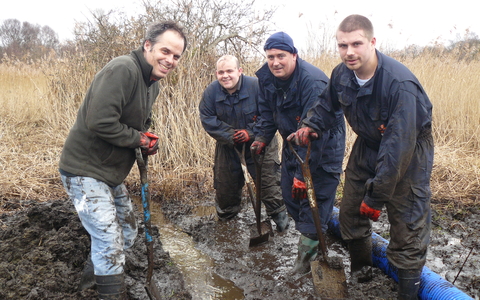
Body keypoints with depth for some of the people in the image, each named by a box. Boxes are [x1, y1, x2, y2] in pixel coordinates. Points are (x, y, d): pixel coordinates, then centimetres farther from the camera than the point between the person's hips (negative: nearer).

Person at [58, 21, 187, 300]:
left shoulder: (153, 84, 8)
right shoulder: (122, 69, -23)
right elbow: (100, 122, -32)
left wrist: (150, 140, -2)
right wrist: (139, 139, -18)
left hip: (112, 173, 10)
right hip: (85, 170, -10)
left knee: (127, 234, 21)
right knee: (110, 242, -10)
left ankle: (91, 278, 45)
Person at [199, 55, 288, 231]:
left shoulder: (256, 86, -19)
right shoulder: (211, 92, -10)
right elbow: (208, 120, -10)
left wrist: (250, 133, -25)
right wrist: (230, 135, -21)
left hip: (258, 141, -3)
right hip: (228, 144, 3)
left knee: (268, 177, -5)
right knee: (225, 180, 14)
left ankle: (279, 214, 15)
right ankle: (226, 214, 40)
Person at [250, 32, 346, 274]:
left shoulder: (313, 81, -30)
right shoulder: (266, 78, -5)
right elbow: (268, 113, 11)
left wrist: (303, 173, -33)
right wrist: (261, 138, -6)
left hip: (324, 146, -7)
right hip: (292, 143, 8)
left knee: (315, 197, -8)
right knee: (290, 193, 12)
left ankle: (307, 251, 4)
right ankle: (308, 234, 32)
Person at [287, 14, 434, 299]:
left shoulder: (400, 83, -34)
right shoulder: (341, 74, -13)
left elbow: (398, 147, -34)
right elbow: (327, 104, 11)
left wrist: (376, 197, -31)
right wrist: (310, 125, -10)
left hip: (409, 150, -6)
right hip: (369, 144, 7)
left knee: (407, 225, -5)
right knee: (350, 212, 14)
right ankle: (361, 271, 38)